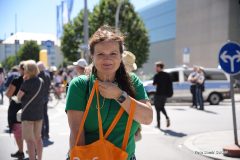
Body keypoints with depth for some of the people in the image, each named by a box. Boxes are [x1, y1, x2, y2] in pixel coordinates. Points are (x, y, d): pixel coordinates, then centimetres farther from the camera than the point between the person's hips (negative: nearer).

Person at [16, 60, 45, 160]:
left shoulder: (27, 82, -15)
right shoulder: (41, 81, 5)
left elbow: (18, 97, -10)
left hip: (28, 114, -7)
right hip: (39, 114, 7)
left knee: (29, 139, -3)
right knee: (38, 137, 17)